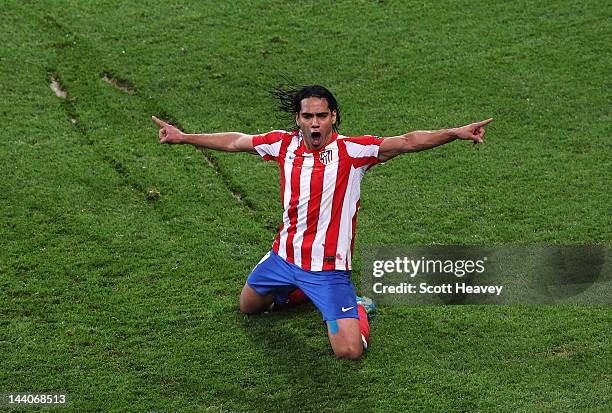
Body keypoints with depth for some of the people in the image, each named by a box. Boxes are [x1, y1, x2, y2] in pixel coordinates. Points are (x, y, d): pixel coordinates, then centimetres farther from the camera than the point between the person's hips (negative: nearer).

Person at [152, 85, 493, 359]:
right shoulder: (284, 144, -2)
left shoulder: (352, 150, -16)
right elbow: (234, 141, 12)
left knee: (350, 351, -14)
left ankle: (358, 309, 19)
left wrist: (455, 133, -37)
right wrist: (183, 137, 16)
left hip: (328, 267, -5)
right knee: (249, 307, 26)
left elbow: (407, 142, -25)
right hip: (283, 257, 5)